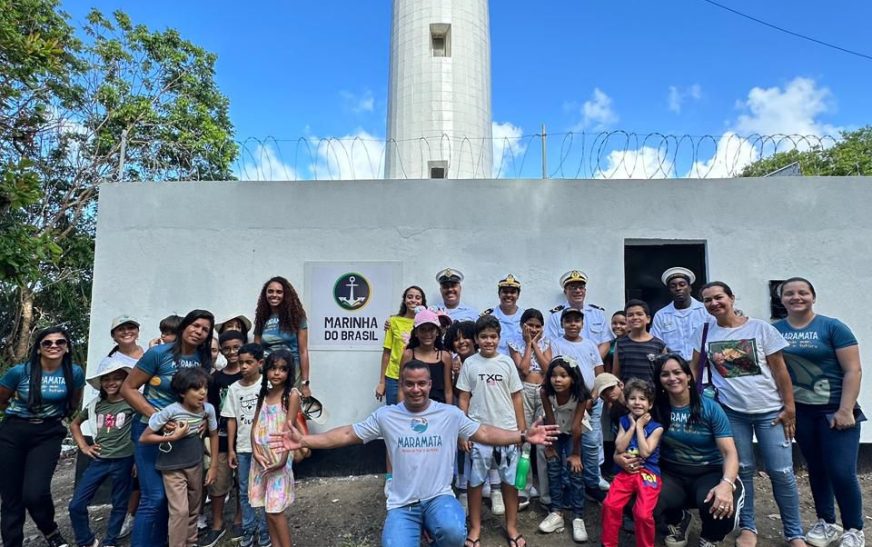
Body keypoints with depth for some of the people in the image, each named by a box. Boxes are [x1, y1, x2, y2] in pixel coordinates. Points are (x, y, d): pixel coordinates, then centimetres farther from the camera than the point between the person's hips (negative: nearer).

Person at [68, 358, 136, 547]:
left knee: (119, 505, 11)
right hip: (98, 461, 4)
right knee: (76, 505, 3)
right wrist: (83, 446, 9)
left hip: (123, 461, -4)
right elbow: (74, 424, 21)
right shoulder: (95, 404, 5)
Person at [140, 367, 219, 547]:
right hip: (173, 467, -4)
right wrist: (173, 437, -25)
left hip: (196, 465, 4)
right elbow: (144, 438, -16)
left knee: (194, 508, 16)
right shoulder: (170, 411, -24)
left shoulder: (208, 409, -12)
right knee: (180, 510, -9)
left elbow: (213, 435, 4)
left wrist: (214, 465, 4)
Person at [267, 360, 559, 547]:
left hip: (439, 498, 0)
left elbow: (484, 433, 4)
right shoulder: (386, 415, 0)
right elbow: (347, 434, 1)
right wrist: (303, 440, -9)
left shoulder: (450, 414, 0)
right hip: (402, 504, 1)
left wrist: (523, 436, -7)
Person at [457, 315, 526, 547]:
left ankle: (511, 526, 27)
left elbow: (516, 397, 5)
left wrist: (522, 429, 2)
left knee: (510, 480, 10)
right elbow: (464, 399, 2)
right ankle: (475, 526, 26)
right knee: (475, 481, 8)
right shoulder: (469, 364, -1)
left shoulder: (507, 362, 1)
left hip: (507, 431, 1)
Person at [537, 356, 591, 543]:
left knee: (575, 471, -10)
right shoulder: (545, 392, -29)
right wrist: (550, 446, -9)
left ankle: (578, 517, -1)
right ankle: (556, 513, 9)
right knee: (553, 469, -2)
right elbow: (550, 420, -19)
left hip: (573, 433, -2)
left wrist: (575, 453, -17)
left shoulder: (580, 395, -33)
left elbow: (576, 427, -26)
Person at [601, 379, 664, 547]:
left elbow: (645, 452, -13)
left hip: (648, 474, -3)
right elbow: (619, 448, -3)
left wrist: (640, 426, -8)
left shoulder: (656, 427, -1)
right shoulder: (624, 421, 8)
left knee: (643, 514, -22)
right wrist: (632, 425, -4)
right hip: (626, 472, 3)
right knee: (610, 505, -17)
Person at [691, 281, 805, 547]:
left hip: (770, 411, -1)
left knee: (782, 472, 2)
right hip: (731, 412, 2)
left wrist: (789, 408, -5)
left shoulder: (761, 328, -6)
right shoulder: (704, 333, 1)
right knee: (742, 470, 8)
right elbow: (695, 368, 9)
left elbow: (779, 370, -4)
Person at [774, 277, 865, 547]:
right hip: (801, 411, 3)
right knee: (816, 468, 13)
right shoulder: (774, 330, 2)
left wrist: (845, 410, -15)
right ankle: (826, 523, 29)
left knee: (842, 471, -4)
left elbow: (853, 370, -10)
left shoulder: (833, 327, -7)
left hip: (835, 410, -3)